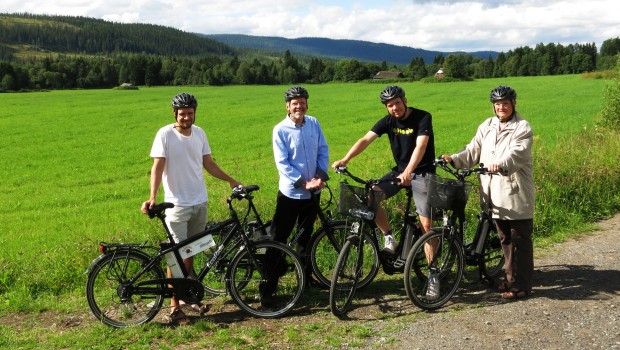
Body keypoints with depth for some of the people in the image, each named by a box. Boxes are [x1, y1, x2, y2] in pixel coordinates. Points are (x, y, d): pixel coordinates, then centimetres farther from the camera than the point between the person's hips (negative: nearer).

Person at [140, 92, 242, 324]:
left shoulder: (199, 133, 5)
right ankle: (175, 307, 8)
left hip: (200, 203, 5)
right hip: (177, 205, -5)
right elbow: (157, 167, -14)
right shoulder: (165, 135, -10)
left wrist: (231, 181, 10)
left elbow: (208, 164, 13)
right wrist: (152, 197, -27)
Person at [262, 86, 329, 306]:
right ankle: (268, 288, 5)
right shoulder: (280, 130, -11)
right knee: (278, 239, -2)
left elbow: (323, 151, 5)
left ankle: (305, 278, 35)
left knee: (305, 236, 19)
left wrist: (321, 175, -11)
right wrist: (304, 183, -20)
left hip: (312, 193, 5)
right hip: (290, 193, -4)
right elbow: (282, 163, -14)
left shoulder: (313, 123, 3)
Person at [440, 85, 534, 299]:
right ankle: (511, 278, 29)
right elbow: (473, 151, 6)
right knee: (505, 239, 16)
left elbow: (516, 153, -22)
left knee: (520, 240, 1)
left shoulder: (522, 128, -6)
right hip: (495, 194, 6)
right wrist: (454, 159, -12)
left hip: (516, 194, -6)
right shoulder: (487, 126, 12)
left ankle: (521, 285, 9)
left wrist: (501, 165, -42)